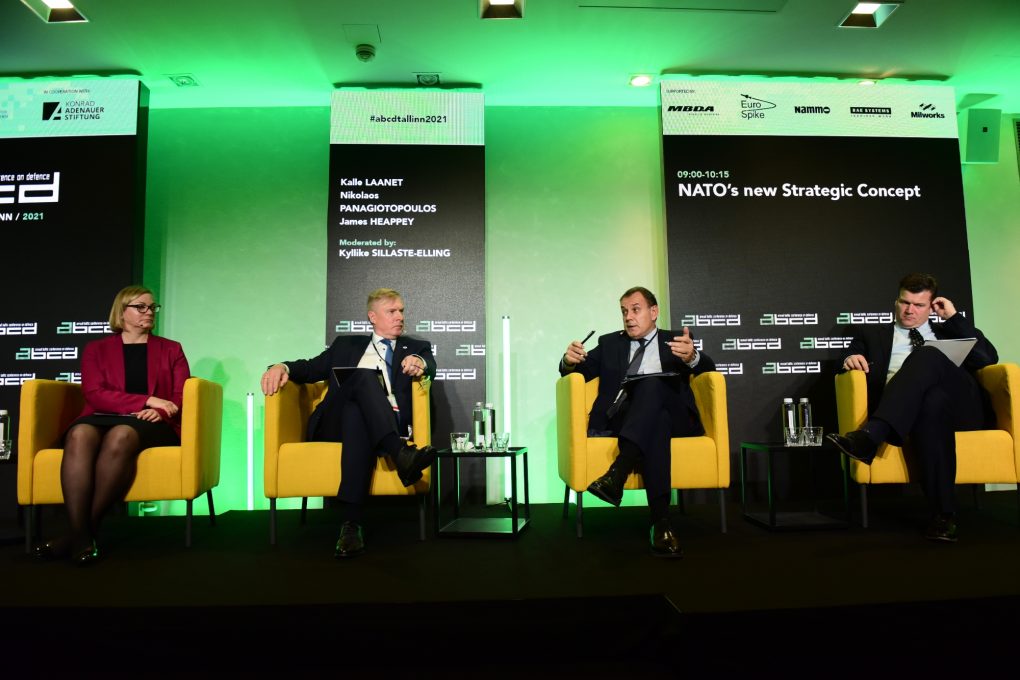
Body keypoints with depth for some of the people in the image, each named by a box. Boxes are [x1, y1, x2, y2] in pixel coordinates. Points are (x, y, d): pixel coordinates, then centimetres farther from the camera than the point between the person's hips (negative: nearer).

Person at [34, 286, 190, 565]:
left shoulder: (171, 349, 21)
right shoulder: (96, 349, 19)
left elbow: (181, 396, 10)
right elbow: (94, 394, 2)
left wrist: (159, 412, -14)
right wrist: (147, 400, -11)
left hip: (151, 425, -1)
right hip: (102, 418, 1)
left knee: (120, 435, -37)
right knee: (80, 435, -36)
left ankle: (89, 530, -33)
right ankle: (80, 535, -42)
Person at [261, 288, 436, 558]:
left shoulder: (416, 347, 20)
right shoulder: (347, 345, 26)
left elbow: (429, 368, -1)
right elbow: (310, 368, 18)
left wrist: (420, 364, -28)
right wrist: (283, 367, -6)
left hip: (388, 424, 0)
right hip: (335, 422, 1)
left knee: (357, 415, -38)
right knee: (365, 376, -31)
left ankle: (351, 523, -47)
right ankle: (401, 456, -52)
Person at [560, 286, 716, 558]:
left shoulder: (674, 340, 19)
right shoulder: (610, 343, 24)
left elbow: (708, 369, 2)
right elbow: (579, 371, 13)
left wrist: (692, 357, -24)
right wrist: (570, 360, -13)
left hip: (670, 417, 0)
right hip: (617, 419, 1)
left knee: (652, 382, -35)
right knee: (656, 427, -36)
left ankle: (616, 476, -47)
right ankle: (661, 522, -43)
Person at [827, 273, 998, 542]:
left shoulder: (947, 332, 30)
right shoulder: (871, 334, 28)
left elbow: (989, 358, 15)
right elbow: (850, 368, 16)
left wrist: (954, 317, 14)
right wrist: (851, 360, -8)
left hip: (962, 407, 1)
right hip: (905, 410, -1)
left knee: (926, 355, -30)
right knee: (933, 400, -39)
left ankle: (869, 435, -48)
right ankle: (944, 511, -38)